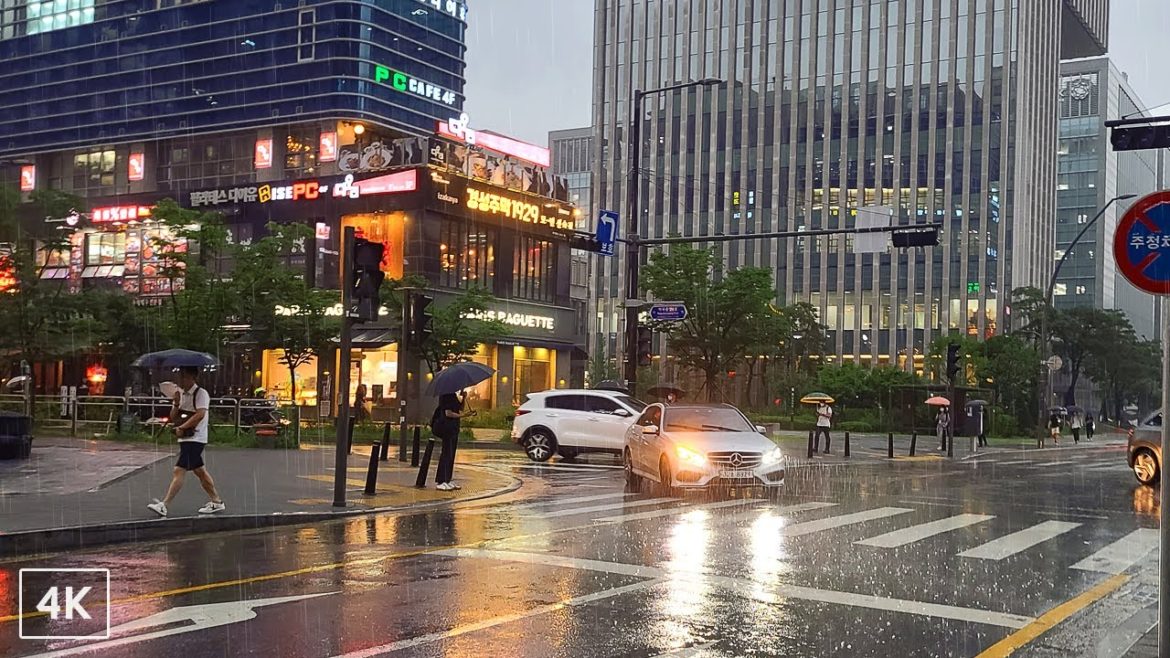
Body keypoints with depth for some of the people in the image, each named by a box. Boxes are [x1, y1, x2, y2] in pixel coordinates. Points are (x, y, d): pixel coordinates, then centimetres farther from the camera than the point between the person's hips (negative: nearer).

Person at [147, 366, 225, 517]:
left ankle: (163, 506, -15)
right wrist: (176, 404, -7)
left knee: (179, 471, -12)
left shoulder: (201, 393, -11)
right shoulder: (180, 394, 13)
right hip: (185, 438, 9)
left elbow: (200, 415, -23)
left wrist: (181, 427, -19)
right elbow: (173, 419, 11)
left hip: (195, 438, -9)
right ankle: (217, 502, 23)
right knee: (200, 471, 14)